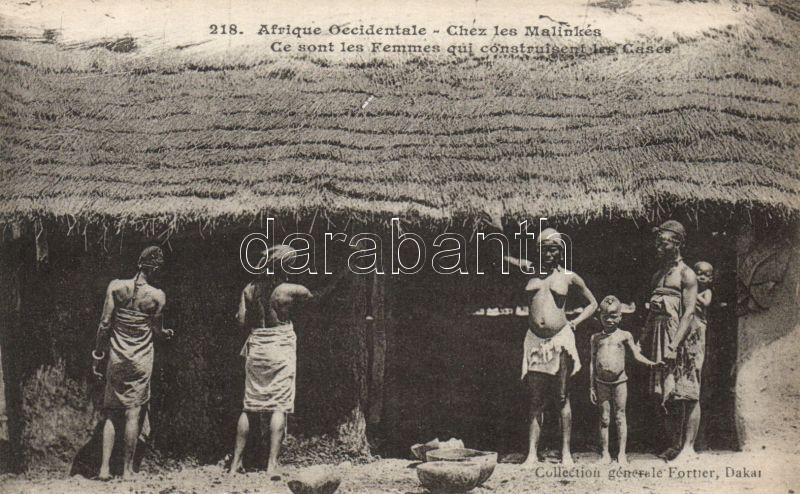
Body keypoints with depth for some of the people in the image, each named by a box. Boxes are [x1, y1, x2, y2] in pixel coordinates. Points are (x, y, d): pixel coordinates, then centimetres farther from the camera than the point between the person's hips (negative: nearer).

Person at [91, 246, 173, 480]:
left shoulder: (116, 287, -6)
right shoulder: (157, 296, -9)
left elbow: (105, 324, -5)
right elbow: (157, 329, 1)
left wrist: (97, 355, 4)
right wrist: (167, 332, 24)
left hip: (117, 356, 2)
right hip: (141, 359, -1)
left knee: (110, 413, 11)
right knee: (133, 413, 5)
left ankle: (104, 467, 6)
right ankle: (127, 469, 10)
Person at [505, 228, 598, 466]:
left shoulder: (569, 277, 5)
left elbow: (592, 303, 16)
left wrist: (575, 321, 3)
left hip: (560, 339, -1)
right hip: (535, 340, 2)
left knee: (562, 399, 3)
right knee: (536, 401, 3)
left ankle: (566, 452, 11)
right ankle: (532, 454, 4)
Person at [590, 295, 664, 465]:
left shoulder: (625, 336, 2)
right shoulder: (596, 337, 5)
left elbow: (637, 355, 0)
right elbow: (593, 362, 7)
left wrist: (651, 363, -19)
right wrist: (591, 387, 6)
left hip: (619, 381, -1)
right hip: (602, 382, 1)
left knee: (620, 417, 3)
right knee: (604, 418, 5)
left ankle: (622, 453, 10)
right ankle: (605, 453, 12)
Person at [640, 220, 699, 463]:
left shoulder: (686, 274, -5)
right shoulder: (658, 275, 18)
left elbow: (689, 312, -13)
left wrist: (675, 344, -20)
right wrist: (644, 338, 13)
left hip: (681, 336, -8)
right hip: (659, 337, 8)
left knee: (686, 393, -4)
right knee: (664, 394, 9)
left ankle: (688, 447, 0)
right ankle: (673, 445, 16)